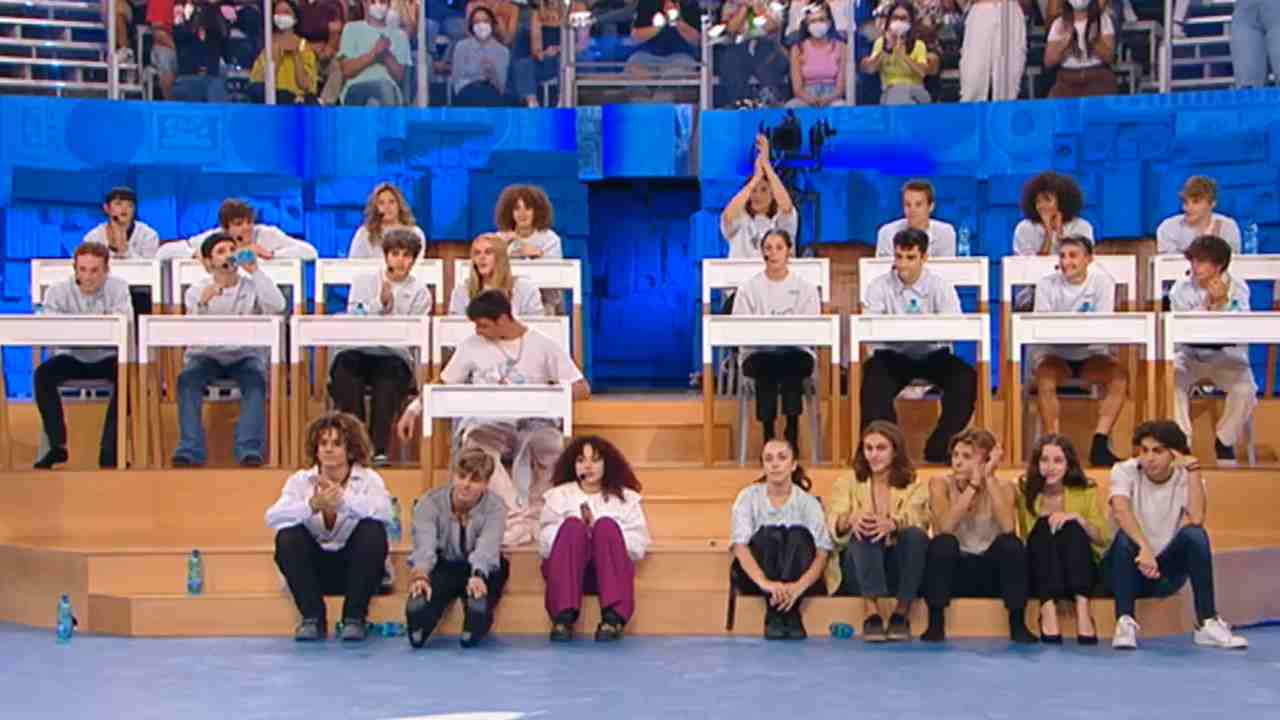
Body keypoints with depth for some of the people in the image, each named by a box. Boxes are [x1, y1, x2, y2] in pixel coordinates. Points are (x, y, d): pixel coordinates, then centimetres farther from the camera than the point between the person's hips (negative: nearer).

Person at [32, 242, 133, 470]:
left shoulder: (118, 288, -4)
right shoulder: (57, 291, -4)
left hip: (107, 357, -1)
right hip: (71, 357, 1)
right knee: (43, 375, -28)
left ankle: (109, 450, -24)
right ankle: (57, 445, -17)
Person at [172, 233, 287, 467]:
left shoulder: (252, 286, 8)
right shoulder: (197, 290, 7)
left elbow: (277, 307, -14)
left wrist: (255, 271, -13)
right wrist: (202, 303, -27)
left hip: (245, 354, 0)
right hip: (207, 354, 0)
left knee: (256, 379, -33)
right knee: (187, 379, -31)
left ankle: (249, 449, -40)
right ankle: (190, 450, -35)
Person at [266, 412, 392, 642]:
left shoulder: (368, 479, -6)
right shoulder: (300, 480, -2)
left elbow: (384, 511, -30)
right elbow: (272, 517, -21)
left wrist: (343, 498, -43)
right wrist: (312, 506, -38)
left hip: (354, 566, -1)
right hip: (315, 569, 1)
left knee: (373, 530, -28)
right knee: (287, 536, -25)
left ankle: (354, 618, -17)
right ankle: (312, 618, -12)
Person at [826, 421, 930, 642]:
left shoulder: (913, 487, 11)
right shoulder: (847, 482, 12)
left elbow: (917, 519, -13)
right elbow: (833, 522, -8)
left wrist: (892, 524, -36)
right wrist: (851, 520, -33)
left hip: (899, 570, 0)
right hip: (855, 572, 0)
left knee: (915, 534, -29)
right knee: (864, 531, -30)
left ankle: (901, 614, -27)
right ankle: (870, 612, -42)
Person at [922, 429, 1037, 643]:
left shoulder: (1002, 487, -3)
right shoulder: (941, 483, -6)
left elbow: (1008, 528, -24)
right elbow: (945, 527, -25)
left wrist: (989, 479, -22)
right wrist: (973, 484, -26)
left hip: (990, 571, 1)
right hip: (954, 570, -1)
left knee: (1012, 543, -29)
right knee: (942, 543, -32)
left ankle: (1018, 623, -18)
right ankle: (936, 623, -23)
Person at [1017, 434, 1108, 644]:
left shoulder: (1087, 491, 3)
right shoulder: (1025, 490, 3)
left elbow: (1104, 539, -5)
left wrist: (1077, 518, -19)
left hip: (1079, 573, 0)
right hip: (1039, 575, 0)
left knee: (1072, 527, -27)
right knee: (1045, 525, -27)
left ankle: (1082, 607, -41)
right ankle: (1048, 608, -44)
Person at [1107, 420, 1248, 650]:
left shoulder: (1185, 479, -3)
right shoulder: (1125, 471, -8)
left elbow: (1196, 519, -25)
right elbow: (1120, 511, -29)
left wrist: (1193, 468, -23)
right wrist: (1143, 548, -44)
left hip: (1167, 571, 2)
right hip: (1129, 568, -2)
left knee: (1195, 534, -26)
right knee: (1125, 537, -33)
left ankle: (1207, 624, -24)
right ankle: (1125, 623, -33)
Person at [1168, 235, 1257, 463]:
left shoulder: (1237, 287, -5)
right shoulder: (1181, 288, -4)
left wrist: (1222, 302, -26)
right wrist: (1207, 303, -21)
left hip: (1226, 356, 0)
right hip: (1189, 354, 0)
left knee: (1245, 391, -28)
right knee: (1170, 383, -31)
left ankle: (1224, 441, -1)